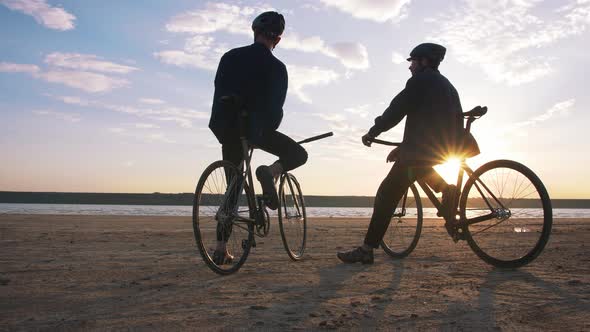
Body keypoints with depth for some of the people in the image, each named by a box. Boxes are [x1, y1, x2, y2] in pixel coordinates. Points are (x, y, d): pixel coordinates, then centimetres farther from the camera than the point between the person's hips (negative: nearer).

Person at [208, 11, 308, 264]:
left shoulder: (230, 57, 9)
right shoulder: (277, 67, -1)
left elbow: (219, 94, 10)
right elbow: (276, 107, -3)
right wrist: (268, 131, 14)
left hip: (226, 129, 4)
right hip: (255, 127, -4)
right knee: (299, 154, 16)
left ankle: (221, 249, 14)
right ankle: (271, 172, -19)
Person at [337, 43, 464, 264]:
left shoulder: (420, 81, -2)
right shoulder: (448, 86, 25)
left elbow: (395, 111, -7)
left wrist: (372, 133, 7)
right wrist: (403, 147, 27)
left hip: (419, 154, -8)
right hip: (446, 154, 8)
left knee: (386, 196, -4)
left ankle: (366, 250, -5)